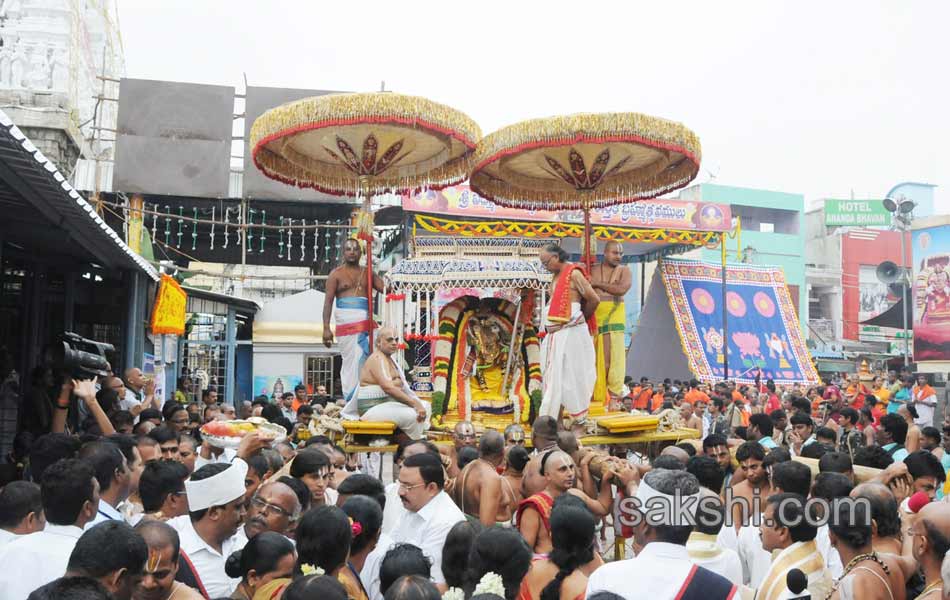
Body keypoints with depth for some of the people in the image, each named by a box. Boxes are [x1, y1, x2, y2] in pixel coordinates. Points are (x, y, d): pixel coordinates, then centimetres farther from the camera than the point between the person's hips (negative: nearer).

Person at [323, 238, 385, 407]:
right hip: (346, 323, -3)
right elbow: (328, 301, -1)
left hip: (366, 323, 3)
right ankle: (350, 402, -2)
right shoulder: (336, 274, 5)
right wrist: (326, 328, -10)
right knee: (350, 362, -5)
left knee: (365, 361, -4)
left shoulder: (367, 273, 16)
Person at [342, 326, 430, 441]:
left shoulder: (389, 359, 17)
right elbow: (387, 387, -27)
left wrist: (416, 402, 1)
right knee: (412, 415, -29)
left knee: (425, 406, 6)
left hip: (388, 403, 10)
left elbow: (401, 385, 14)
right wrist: (414, 403, -28)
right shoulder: (377, 358, -14)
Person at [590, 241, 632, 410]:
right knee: (593, 358, 3)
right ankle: (595, 396, 11)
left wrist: (597, 284, -12)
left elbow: (622, 289, -15)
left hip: (614, 317, -2)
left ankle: (614, 398, -1)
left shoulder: (624, 270, 4)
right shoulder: (592, 271, 11)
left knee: (613, 357, -5)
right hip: (593, 318, 2)